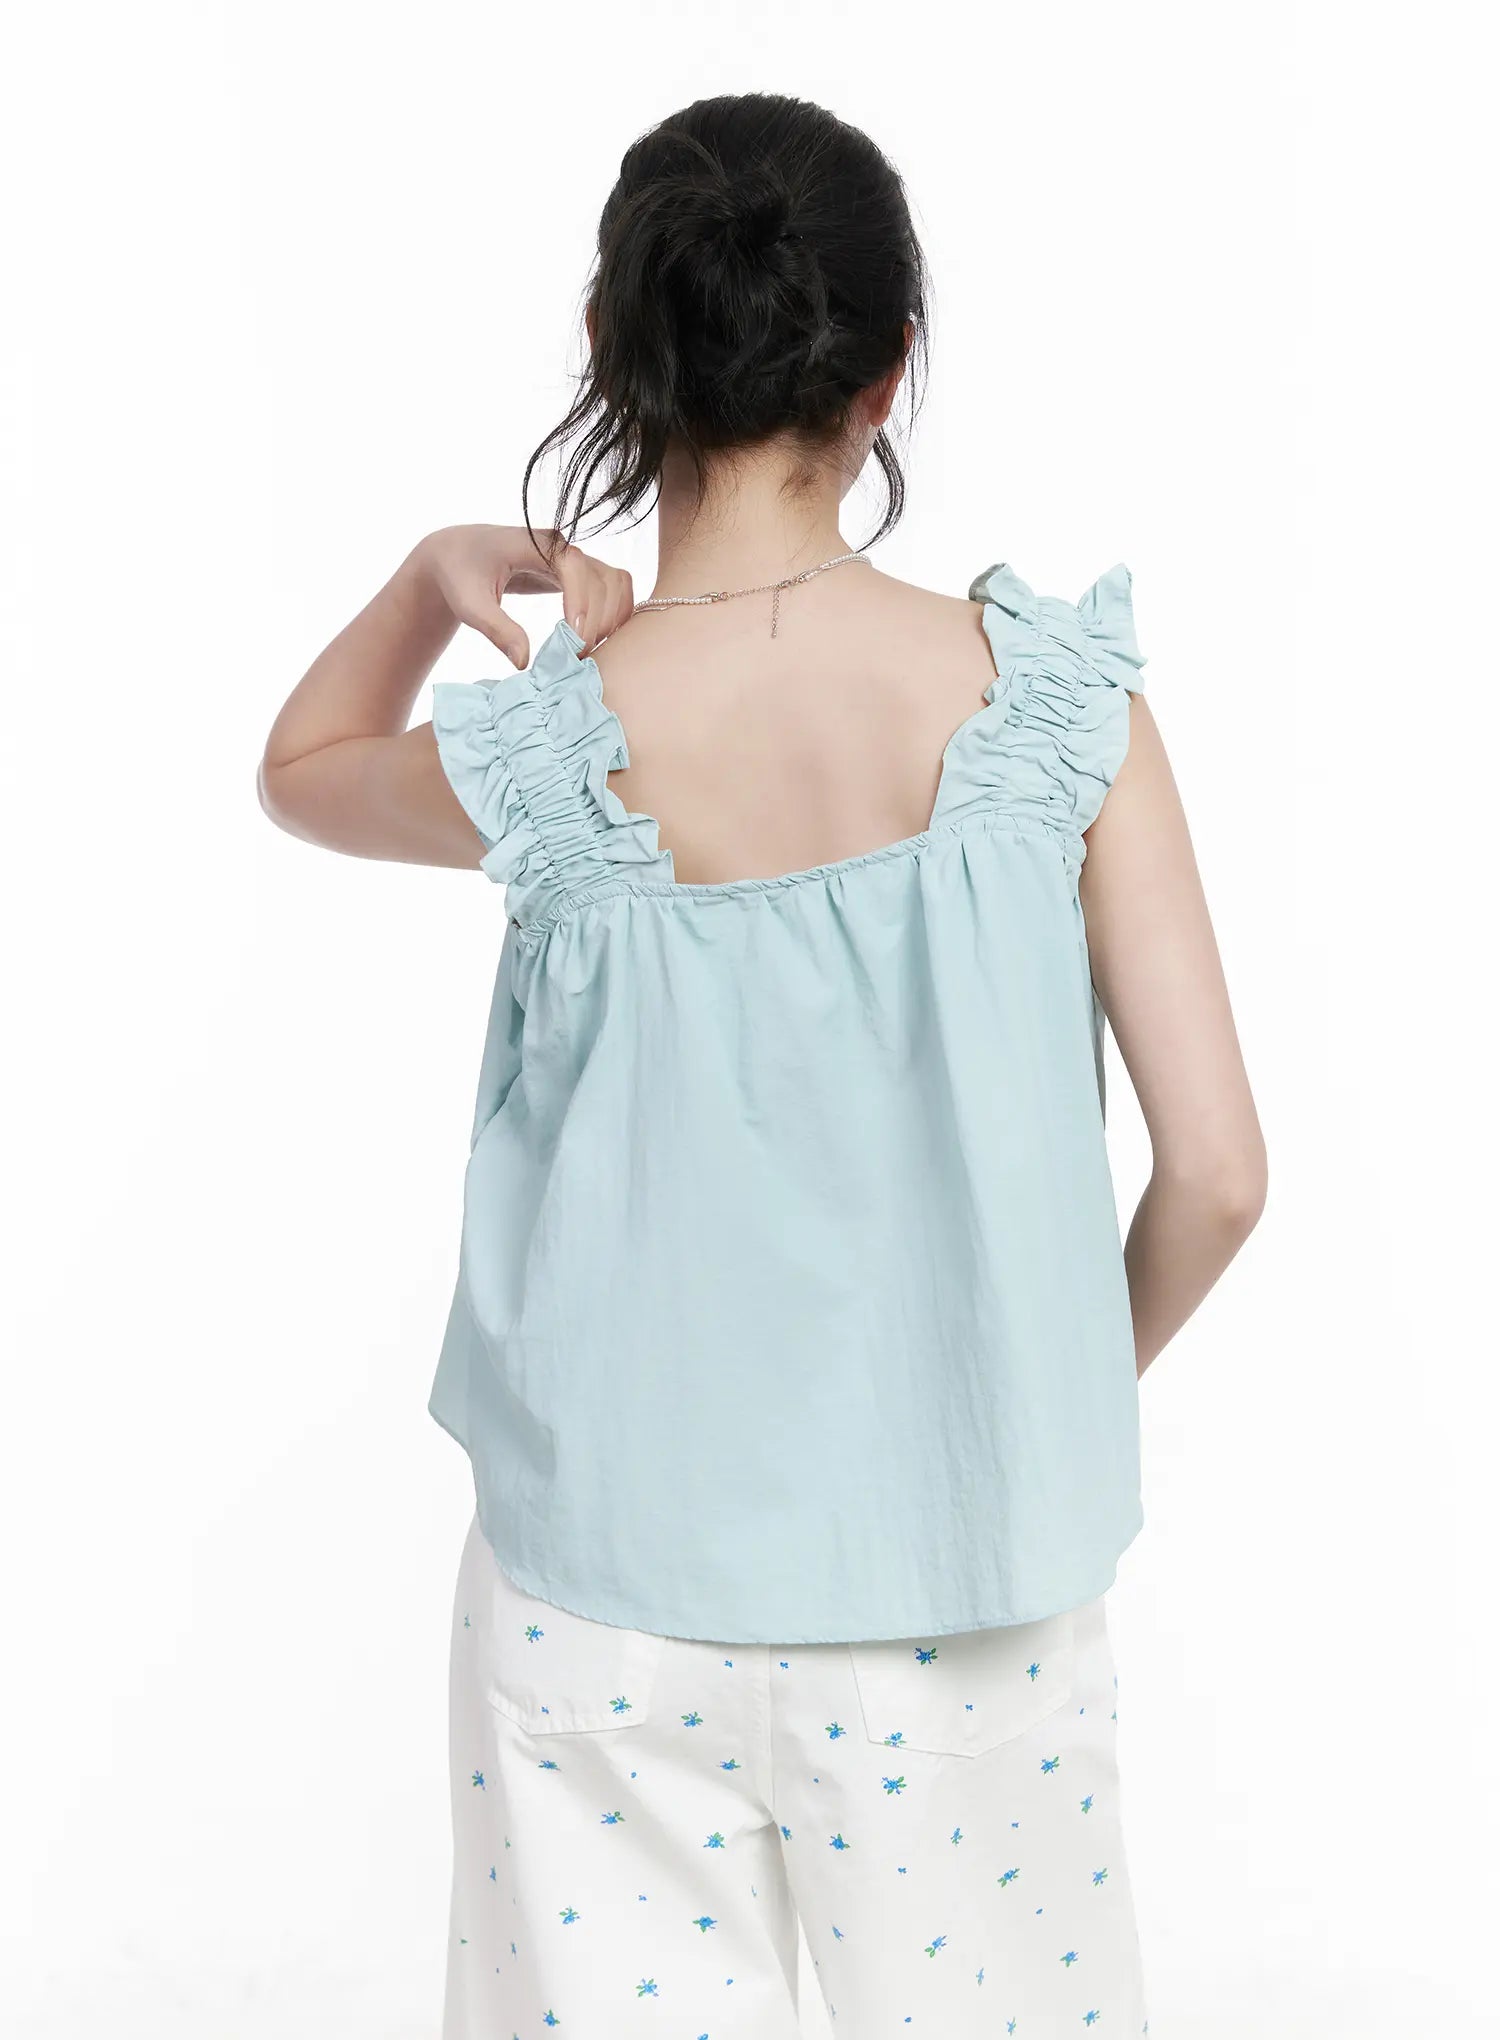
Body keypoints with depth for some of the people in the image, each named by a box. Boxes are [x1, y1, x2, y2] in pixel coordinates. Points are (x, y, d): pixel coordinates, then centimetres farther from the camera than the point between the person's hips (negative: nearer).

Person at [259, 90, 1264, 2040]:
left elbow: (301, 772, 10)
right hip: (964, 1589, 1)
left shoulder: (557, 764, -15)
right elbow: (1218, 1168, -9)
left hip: (609, 1587, -1)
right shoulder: (1050, 698, -13)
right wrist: (1076, 1389, 7)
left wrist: (434, 575, 0)